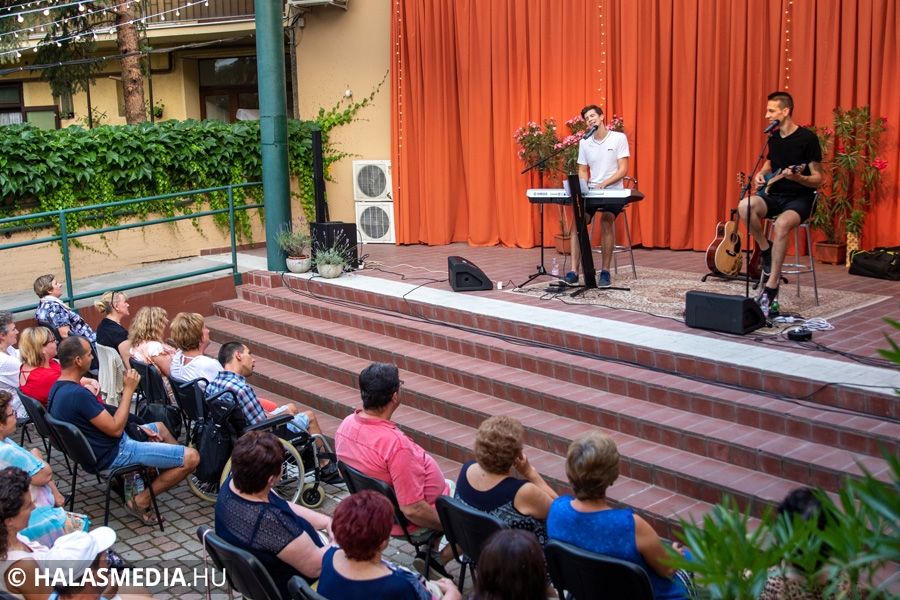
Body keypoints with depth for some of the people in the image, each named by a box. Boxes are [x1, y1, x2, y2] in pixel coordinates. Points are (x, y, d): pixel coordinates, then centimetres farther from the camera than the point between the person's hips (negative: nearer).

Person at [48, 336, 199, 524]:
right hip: (114, 454, -11)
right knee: (191, 457, -14)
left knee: (160, 427, 31)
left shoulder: (58, 388, 3)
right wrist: (129, 390, -16)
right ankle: (141, 501, -3)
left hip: (102, 447, 11)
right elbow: (115, 429, -24)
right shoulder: (77, 394, -29)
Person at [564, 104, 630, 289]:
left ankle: (605, 271, -22)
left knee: (606, 219, -30)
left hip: (613, 191, -3)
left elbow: (623, 170, -8)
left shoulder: (619, 138, -2)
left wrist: (604, 184, -21)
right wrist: (583, 188, -7)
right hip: (591, 192, 3)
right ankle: (574, 271, -20)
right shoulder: (584, 143, 10)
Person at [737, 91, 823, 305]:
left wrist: (797, 178, -30)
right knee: (745, 206, -28)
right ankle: (766, 251, -8)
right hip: (774, 194, 6)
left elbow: (817, 179, -9)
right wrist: (761, 174, 6)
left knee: (782, 224, -38)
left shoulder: (807, 138, -10)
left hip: (799, 199, -6)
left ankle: (771, 285, -29)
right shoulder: (773, 137, 9)